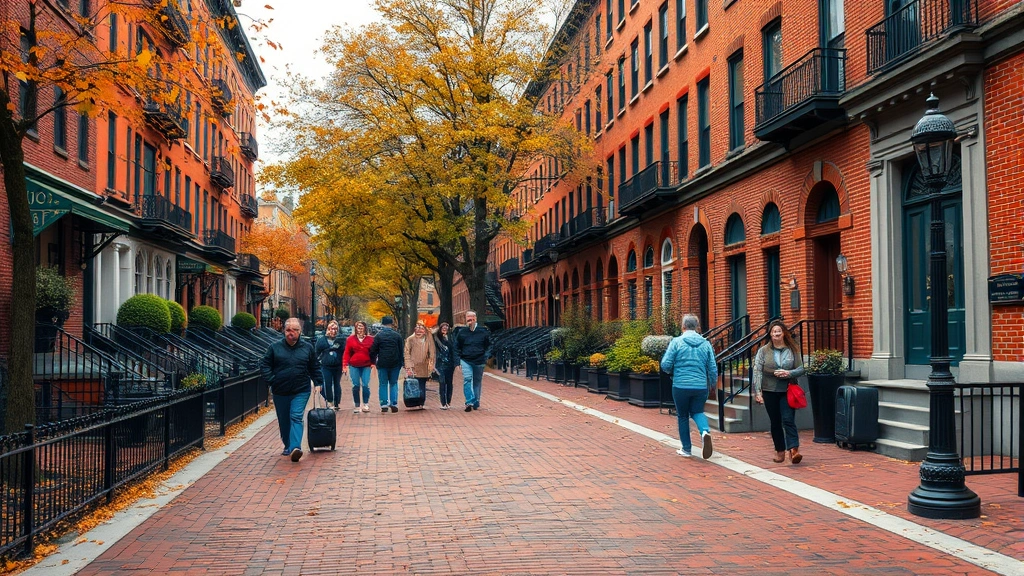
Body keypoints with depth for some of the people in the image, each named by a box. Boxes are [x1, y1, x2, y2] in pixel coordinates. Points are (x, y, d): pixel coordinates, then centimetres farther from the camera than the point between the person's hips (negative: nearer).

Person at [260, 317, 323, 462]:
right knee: (283, 421, 12)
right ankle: (288, 446, 29)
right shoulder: (275, 347, 2)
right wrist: (271, 380, -6)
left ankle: (295, 447, -25)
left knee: (296, 417, -15)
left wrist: (318, 383, 3)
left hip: (301, 391, -2)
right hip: (280, 391, 2)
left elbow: (315, 368, 11)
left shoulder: (307, 348, 4)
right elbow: (264, 365, 4)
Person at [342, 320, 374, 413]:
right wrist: (345, 365, -7)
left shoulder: (370, 339, 3)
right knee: (356, 386, 3)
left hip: (366, 366, 0)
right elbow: (347, 353, 1)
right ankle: (357, 405, 13)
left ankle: (366, 404, 10)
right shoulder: (351, 339, 3)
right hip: (354, 366, 1)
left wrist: (372, 363, -4)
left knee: (365, 385, -5)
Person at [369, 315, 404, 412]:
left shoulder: (378, 336, -3)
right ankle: (394, 404, 2)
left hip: (382, 364, -1)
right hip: (395, 364, 1)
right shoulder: (397, 335, 1)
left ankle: (384, 405, 1)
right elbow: (402, 350, 5)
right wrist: (400, 363, 12)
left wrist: (373, 361, 12)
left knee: (383, 384, 6)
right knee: (393, 383, 10)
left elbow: (373, 350, -1)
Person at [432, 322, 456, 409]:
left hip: (449, 364, 3)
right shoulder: (436, 338, 1)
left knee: (449, 383, 6)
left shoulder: (450, 338, 9)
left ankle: (448, 402, 15)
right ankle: (443, 403, -5)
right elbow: (435, 350, -3)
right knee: (442, 383, -7)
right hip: (441, 364, -3)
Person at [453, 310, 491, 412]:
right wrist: (458, 361, 1)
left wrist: (486, 356, -4)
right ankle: (469, 402, -21)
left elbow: (488, 346, 9)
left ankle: (476, 403, 23)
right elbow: (456, 348, 8)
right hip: (466, 361, -1)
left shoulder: (483, 331, -1)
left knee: (477, 382, 10)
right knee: (467, 379, -18)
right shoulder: (462, 333, 1)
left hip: (479, 361, 1)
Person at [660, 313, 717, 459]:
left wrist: (671, 371, 14)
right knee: (697, 412, 20)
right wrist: (712, 384, 21)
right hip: (701, 386, 2)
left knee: (682, 416, 14)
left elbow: (665, 365, -9)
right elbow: (713, 368, 4)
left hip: (681, 386, -2)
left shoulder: (676, 342, -6)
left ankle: (686, 448, 20)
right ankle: (705, 431, -10)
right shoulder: (705, 343, 2)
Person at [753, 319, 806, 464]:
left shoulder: (792, 350, 3)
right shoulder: (763, 351, 2)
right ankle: (780, 452, 18)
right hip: (770, 391, 1)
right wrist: (757, 392, -13)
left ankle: (793, 450, -20)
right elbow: (757, 372, -4)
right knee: (775, 423, 9)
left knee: (788, 420, -13)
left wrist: (788, 373, -16)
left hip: (787, 391, -1)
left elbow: (801, 369, 4)